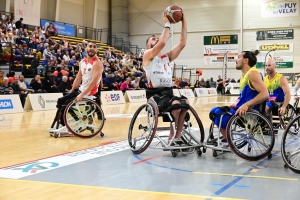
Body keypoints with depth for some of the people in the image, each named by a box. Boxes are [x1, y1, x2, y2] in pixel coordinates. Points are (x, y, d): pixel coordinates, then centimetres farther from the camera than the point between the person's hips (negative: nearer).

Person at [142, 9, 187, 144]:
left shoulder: (167, 57, 19)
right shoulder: (147, 55, 0)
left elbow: (182, 43, 9)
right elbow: (163, 43, -19)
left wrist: (183, 22, 3)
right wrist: (167, 24, -12)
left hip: (168, 93, 7)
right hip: (155, 95, -7)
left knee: (186, 103, -17)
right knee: (175, 104, -31)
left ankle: (177, 137, -8)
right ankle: (172, 137, -14)